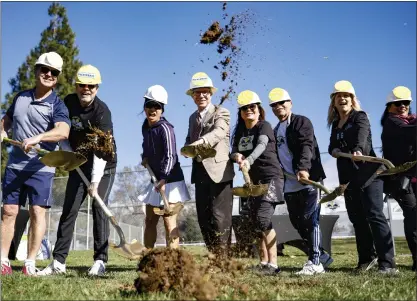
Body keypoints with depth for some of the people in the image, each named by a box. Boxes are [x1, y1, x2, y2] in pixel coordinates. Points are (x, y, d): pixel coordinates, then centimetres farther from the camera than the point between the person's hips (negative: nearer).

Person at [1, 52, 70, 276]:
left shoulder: (57, 105, -8)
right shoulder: (20, 97, 9)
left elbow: (63, 131, -28)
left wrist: (38, 137, -43)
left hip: (41, 167, -4)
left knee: (37, 212, -5)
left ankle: (30, 263, 2)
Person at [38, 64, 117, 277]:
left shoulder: (102, 111, -22)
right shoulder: (68, 102, -3)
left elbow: (101, 150, -30)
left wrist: (95, 181, -37)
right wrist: (67, 151, -4)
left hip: (103, 166, -5)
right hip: (79, 164, 5)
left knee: (99, 208, -12)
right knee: (69, 209, 0)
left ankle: (100, 261, -6)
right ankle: (58, 262, 2)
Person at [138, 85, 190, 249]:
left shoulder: (165, 128, -18)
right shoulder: (145, 126, 6)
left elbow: (170, 156, -25)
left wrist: (164, 179, -35)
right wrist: (145, 157, 7)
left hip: (170, 180, -8)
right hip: (155, 180, 8)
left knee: (169, 222, -10)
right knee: (150, 221, 12)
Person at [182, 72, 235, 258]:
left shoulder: (221, 113, -1)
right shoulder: (193, 118, 21)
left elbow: (218, 132, -21)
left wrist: (201, 141, -41)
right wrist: (187, 149, -2)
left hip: (219, 171, -7)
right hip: (200, 172, 7)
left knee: (220, 217, -9)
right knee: (203, 217, 6)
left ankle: (223, 257, -4)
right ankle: (214, 256, 14)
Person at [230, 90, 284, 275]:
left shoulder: (264, 126, -7)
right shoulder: (240, 131, 12)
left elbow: (261, 145, -26)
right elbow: (234, 151, 9)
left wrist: (249, 160, -44)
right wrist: (237, 156, -16)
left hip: (271, 178, -7)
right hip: (254, 180, 7)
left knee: (263, 219, -18)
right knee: (256, 222, 7)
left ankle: (273, 264, -16)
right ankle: (263, 263, 16)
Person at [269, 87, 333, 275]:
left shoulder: (301, 122, -1)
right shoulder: (275, 131, 21)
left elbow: (307, 146, -17)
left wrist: (303, 168, -32)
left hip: (308, 179, -8)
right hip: (289, 185, 8)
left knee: (310, 219, -10)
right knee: (298, 223, 8)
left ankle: (315, 262, -8)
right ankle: (321, 256, 19)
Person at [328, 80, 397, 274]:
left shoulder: (360, 117, -4)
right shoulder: (335, 124, 16)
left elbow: (362, 135, -24)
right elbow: (332, 146, 18)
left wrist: (358, 150, -46)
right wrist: (333, 150, -8)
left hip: (368, 174, -7)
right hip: (348, 178, 7)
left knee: (375, 216, -13)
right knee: (357, 219, 9)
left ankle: (387, 263, -15)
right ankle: (367, 258, 20)